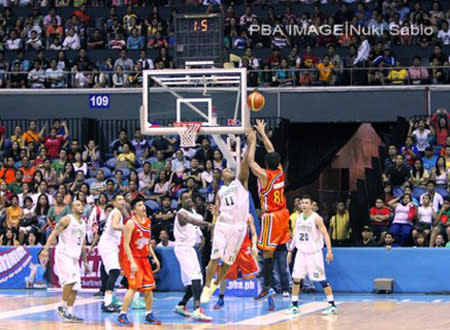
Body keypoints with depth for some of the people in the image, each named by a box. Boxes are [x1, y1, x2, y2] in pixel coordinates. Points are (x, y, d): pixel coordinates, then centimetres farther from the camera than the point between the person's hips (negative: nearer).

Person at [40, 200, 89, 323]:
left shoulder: (83, 223, 18)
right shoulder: (67, 219, -5)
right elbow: (54, 233, -12)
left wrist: (85, 262, 24)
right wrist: (46, 249, -25)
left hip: (74, 257, 8)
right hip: (63, 254, -8)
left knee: (74, 287, 3)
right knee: (71, 278, -24)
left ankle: (69, 313, 8)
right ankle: (62, 307, -14)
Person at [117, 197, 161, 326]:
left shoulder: (148, 222, 10)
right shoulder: (131, 223, -13)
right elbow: (126, 244, -16)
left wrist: (154, 257, 13)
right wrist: (132, 263, -23)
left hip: (144, 259, 8)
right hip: (132, 258, -8)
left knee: (149, 288, 8)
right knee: (134, 287, -16)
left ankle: (149, 315, 19)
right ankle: (122, 316, -12)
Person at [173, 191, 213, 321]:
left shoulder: (193, 211, 12)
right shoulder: (182, 213, -17)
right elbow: (191, 221, -37)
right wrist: (207, 224, -54)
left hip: (190, 248, 10)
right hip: (183, 248, -10)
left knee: (195, 281, 14)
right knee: (195, 278, -23)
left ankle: (181, 306, 28)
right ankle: (197, 311, -34)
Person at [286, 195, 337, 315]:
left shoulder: (316, 218, -10)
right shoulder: (298, 218, 8)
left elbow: (325, 235, -12)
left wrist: (329, 251, -20)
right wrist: (290, 250, 16)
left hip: (314, 253, -5)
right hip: (301, 252, 5)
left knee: (322, 279, -4)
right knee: (296, 278, -1)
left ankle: (332, 305, 3)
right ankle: (294, 305, 7)